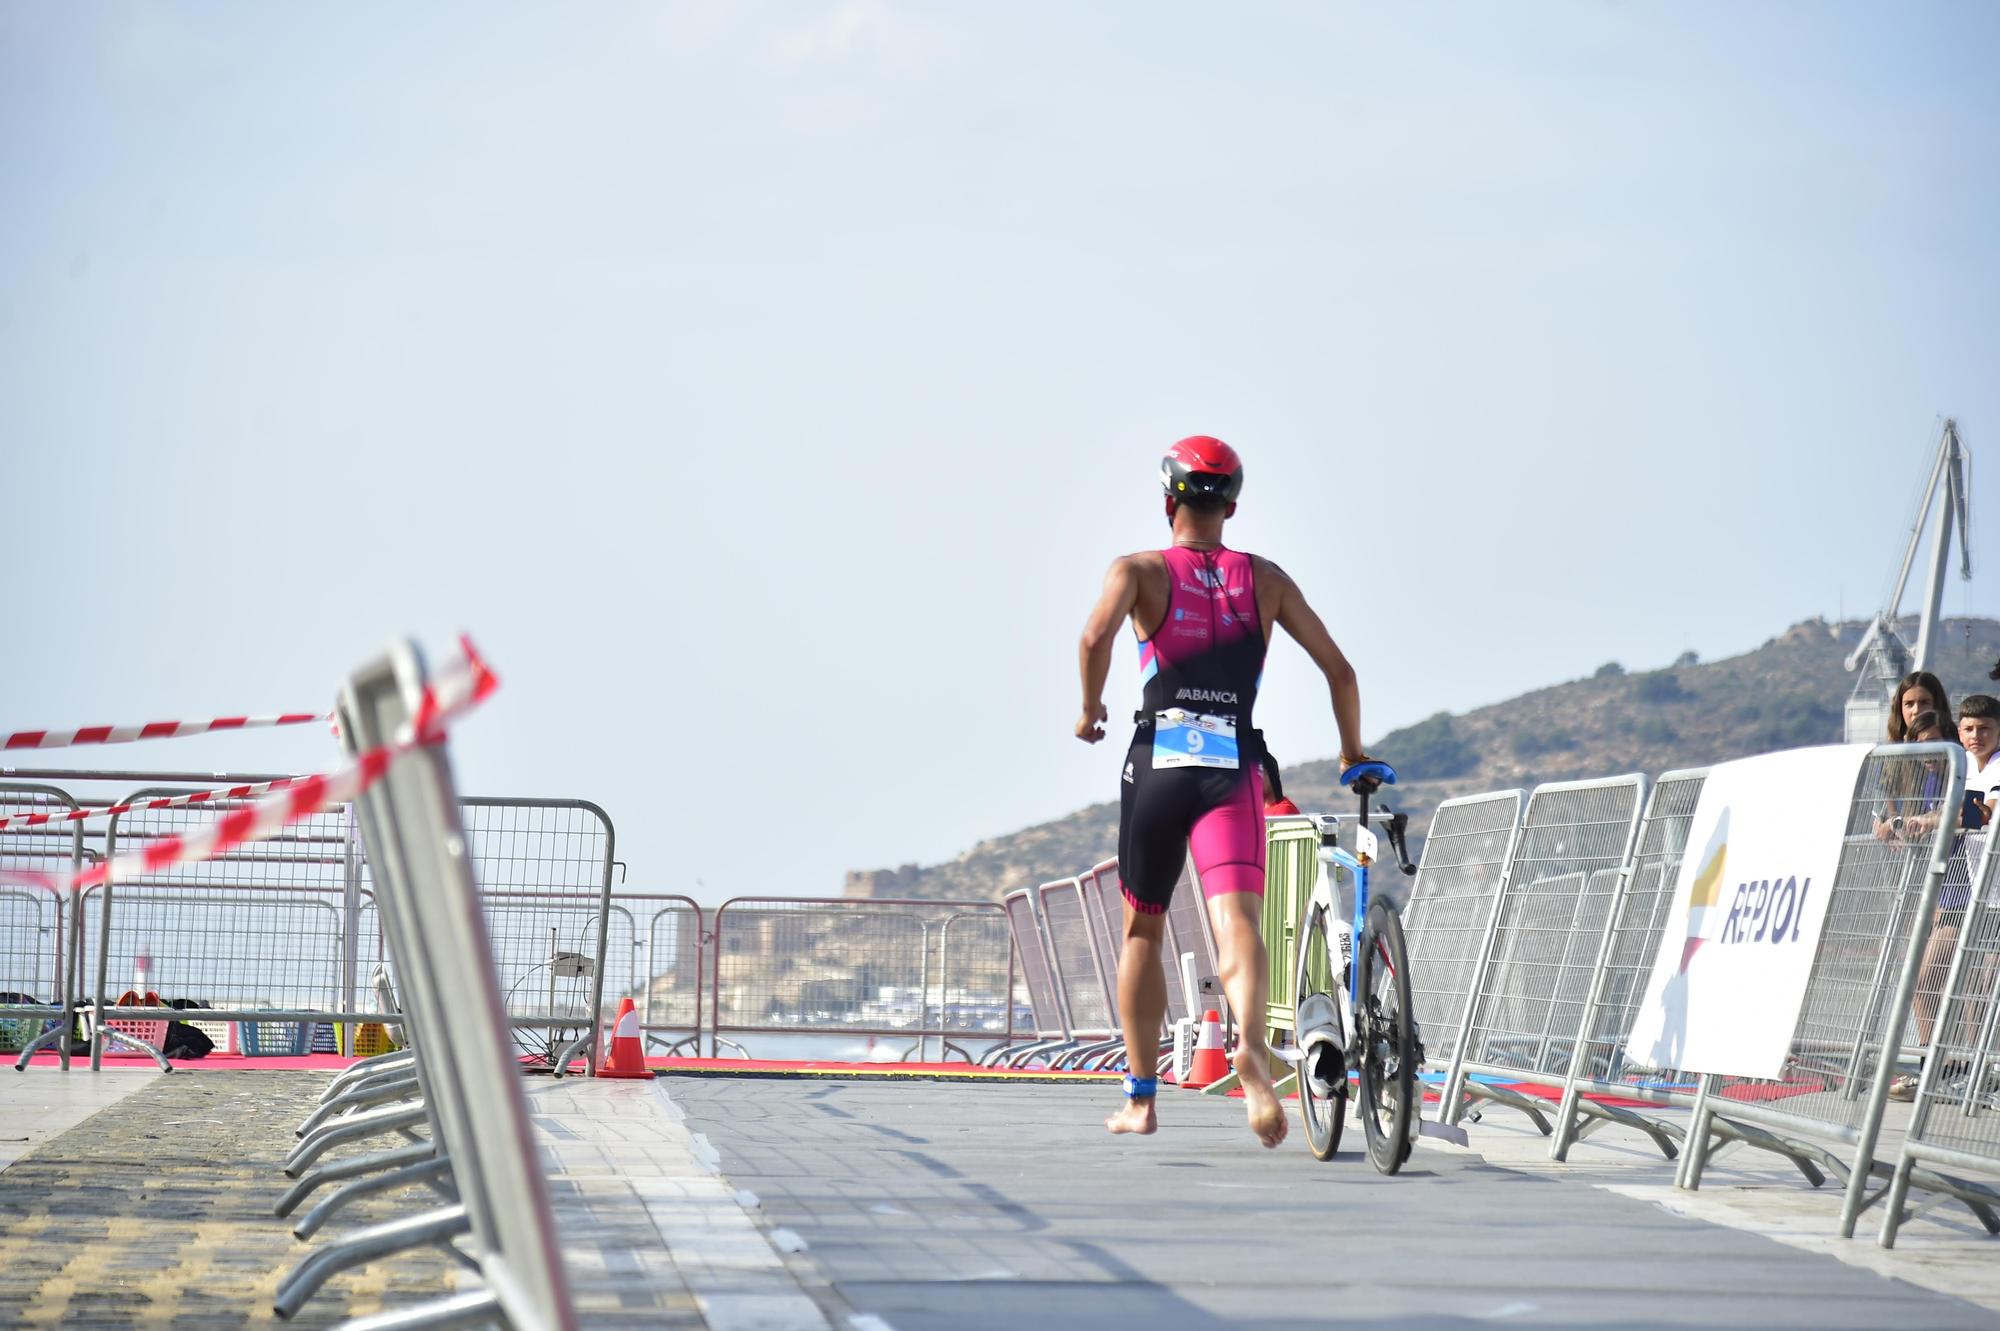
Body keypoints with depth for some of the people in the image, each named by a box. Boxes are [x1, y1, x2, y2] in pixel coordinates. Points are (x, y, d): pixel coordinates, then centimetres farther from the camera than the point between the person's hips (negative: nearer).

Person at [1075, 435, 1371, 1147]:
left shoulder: (1139, 570, 5)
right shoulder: (1265, 579, 13)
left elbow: (1096, 636, -16)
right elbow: (1338, 668, 11)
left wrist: (1089, 709, 1)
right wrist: (1353, 749, 25)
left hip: (1156, 768, 0)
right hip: (1234, 772, 0)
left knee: (1142, 933, 17)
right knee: (1236, 922, -15)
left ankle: (1140, 1100, 21)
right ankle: (1252, 1044, -46)